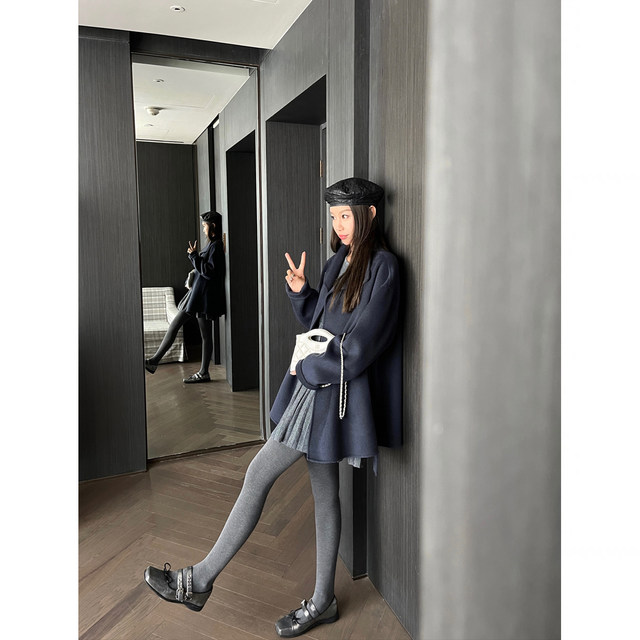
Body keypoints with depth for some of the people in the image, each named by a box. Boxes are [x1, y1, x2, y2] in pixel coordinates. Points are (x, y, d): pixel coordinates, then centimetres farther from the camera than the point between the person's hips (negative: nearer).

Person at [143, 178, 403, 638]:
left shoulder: (382, 266, -13)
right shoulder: (339, 261, 14)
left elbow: (358, 345, -19)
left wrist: (307, 369, -10)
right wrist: (300, 291, 1)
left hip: (333, 392, -8)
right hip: (315, 386, 8)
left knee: (259, 474, -4)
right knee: (324, 493, 14)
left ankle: (199, 582, 13)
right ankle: (323, 603, 29)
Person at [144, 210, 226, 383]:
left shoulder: (216, 246, -14)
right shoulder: (211, 244, 16)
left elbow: (209, 272, -22)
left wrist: (194, 256, -16)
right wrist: (194, 255, 14)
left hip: (204, 295, -11)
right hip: (197, 293, 11)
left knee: (206, 335, -1)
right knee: (174, 325, 10)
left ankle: (204, 373, 8)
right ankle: (154, 361, 15)